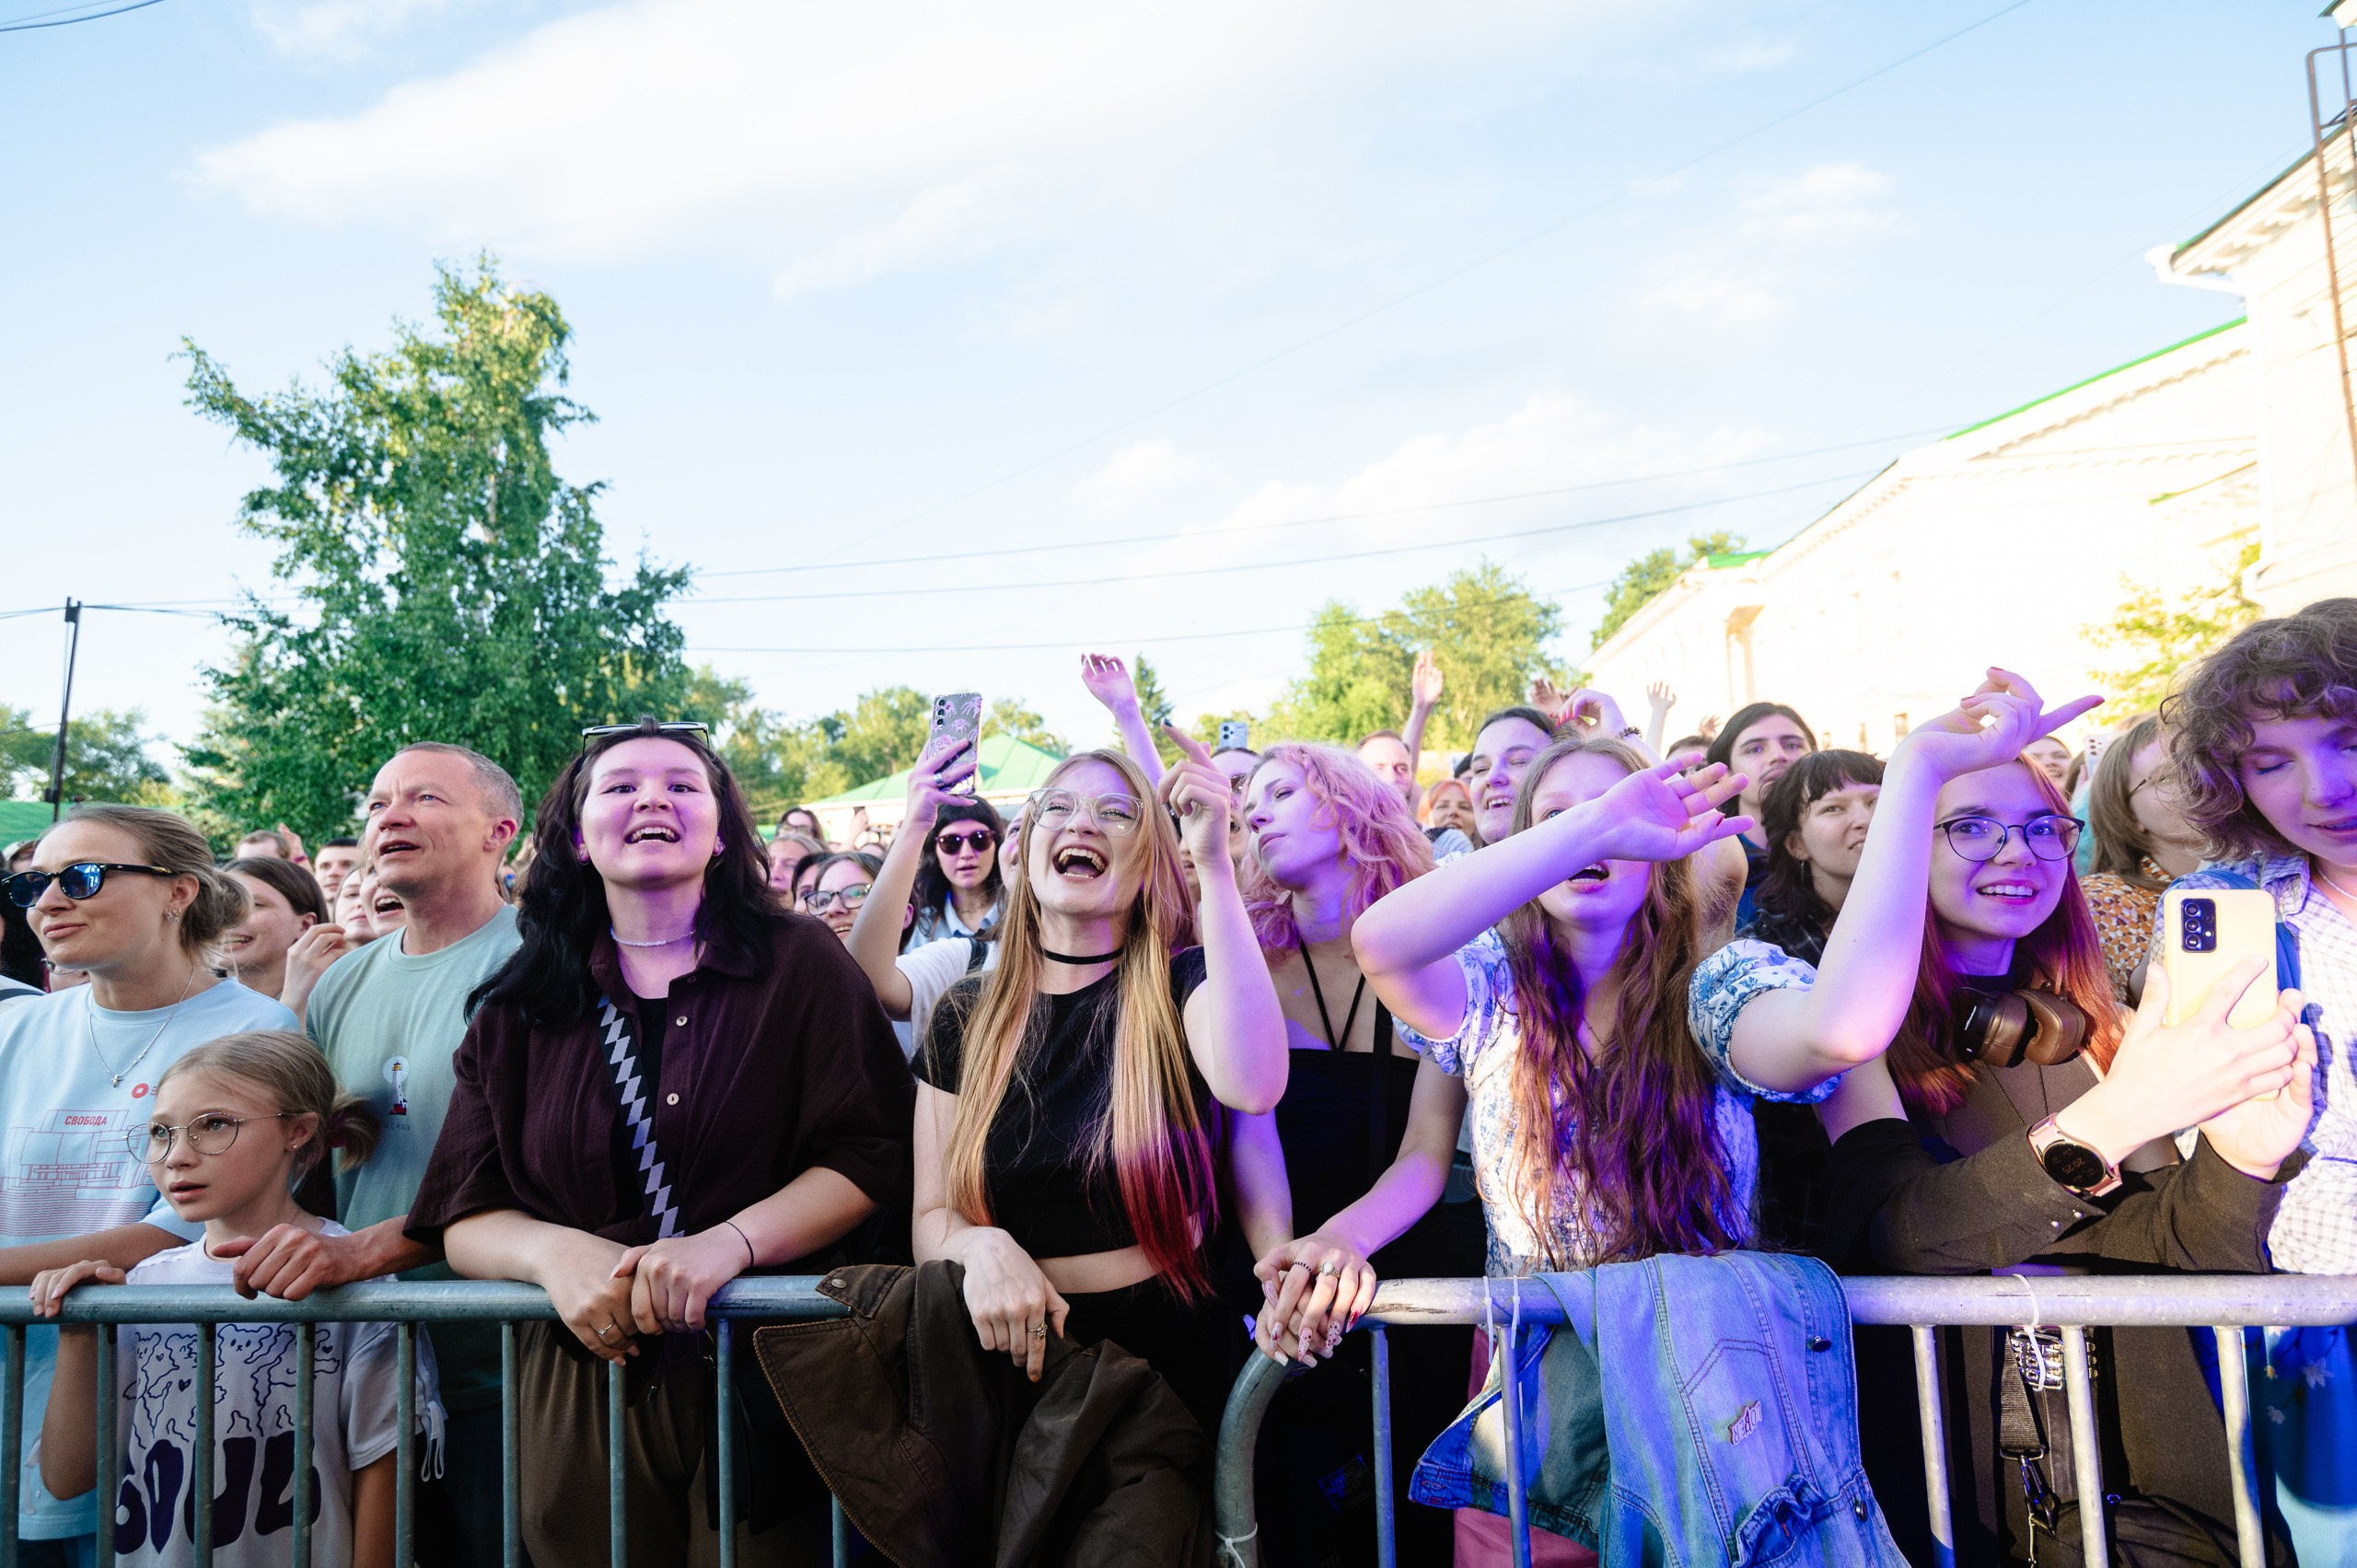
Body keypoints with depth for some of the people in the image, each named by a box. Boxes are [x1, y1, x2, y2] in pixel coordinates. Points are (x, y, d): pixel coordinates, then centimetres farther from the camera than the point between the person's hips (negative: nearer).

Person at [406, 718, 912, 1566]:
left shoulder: (801, 965, -1)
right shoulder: (518, 1010, 7)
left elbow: (870, 1157, -7)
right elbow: (463, 1218, 3)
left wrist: (729, 1241, -22)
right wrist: (555, 1252, -18)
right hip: (579, 1391, 2)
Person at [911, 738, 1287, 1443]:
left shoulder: (1182, 987, -2)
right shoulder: (966, 1016, 5)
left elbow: (1253, 1086, -25)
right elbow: (931, 1216, 5)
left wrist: (1215, 863, -26)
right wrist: (982, 1248, -18)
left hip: (1171, 1354, -1)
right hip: (1017, 1351, 2)